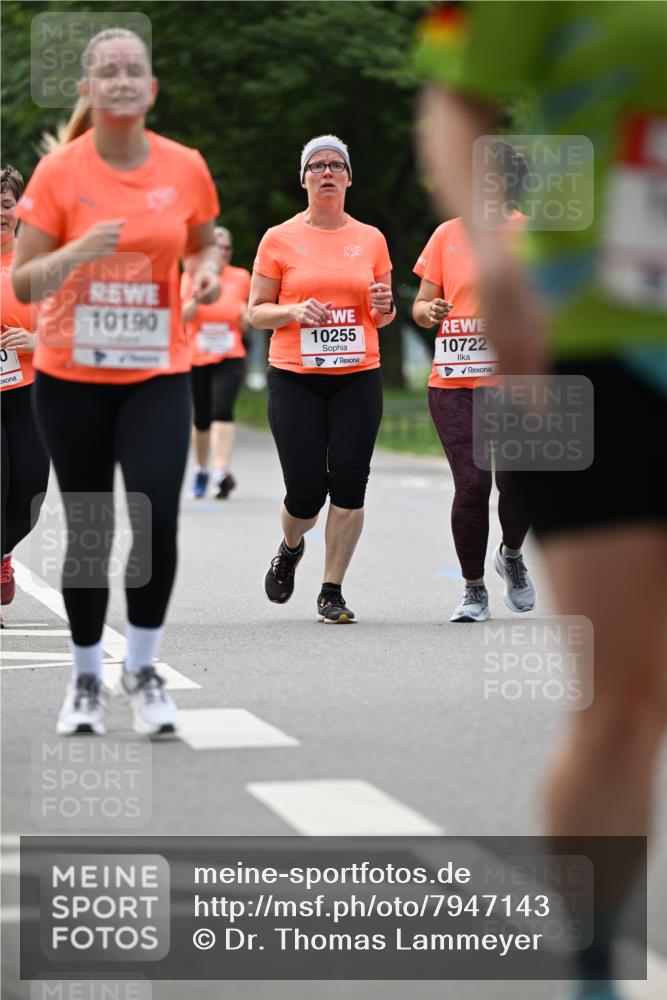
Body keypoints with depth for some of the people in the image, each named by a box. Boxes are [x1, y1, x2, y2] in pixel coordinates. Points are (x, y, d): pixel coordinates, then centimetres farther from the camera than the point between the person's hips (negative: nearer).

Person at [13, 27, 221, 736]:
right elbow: (21, 285, -7)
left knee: (158, 520, -14)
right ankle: (86, 679, 22)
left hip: (157, 374, 1)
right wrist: (77, 252, -24)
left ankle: (143, 671, 6)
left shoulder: (185, 168, -1)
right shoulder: (58, 172, -7)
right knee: (88, 531, 5)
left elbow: (203, 246, 18)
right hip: (71, 377, -1)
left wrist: (208, 271, -4)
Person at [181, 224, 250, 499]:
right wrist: (198, 296, -22)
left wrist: (246, 317, -6)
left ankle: (222, 472, -27)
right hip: (196, 358, 1)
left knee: (222, 410, -21)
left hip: (230, 358, -1)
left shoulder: (241, 278, 7)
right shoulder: (191, 276, 3)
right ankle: (201, 471, 28)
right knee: (201, 418, 7)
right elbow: (182, 317, -6)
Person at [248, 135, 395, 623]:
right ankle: (290, 548, 30)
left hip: (358, 377, 2)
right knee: (306, 491, -5)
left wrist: (384, 306, -6)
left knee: (349, 485, -7)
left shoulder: (371, 239, 9)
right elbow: (256, 312, 5)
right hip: (294, 380, -2)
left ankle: (333, 591, 6)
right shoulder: (279, 239, 3)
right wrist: (293, 310, -14)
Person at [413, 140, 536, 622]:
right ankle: (474, 590, 9)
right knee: (472, 482, -9)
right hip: (454, 382, 1)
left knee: (516, 482, -10)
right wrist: (427, 311, -9)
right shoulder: (448, 235, 8)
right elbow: (421, 305, 13)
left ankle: (511, 556, 25)